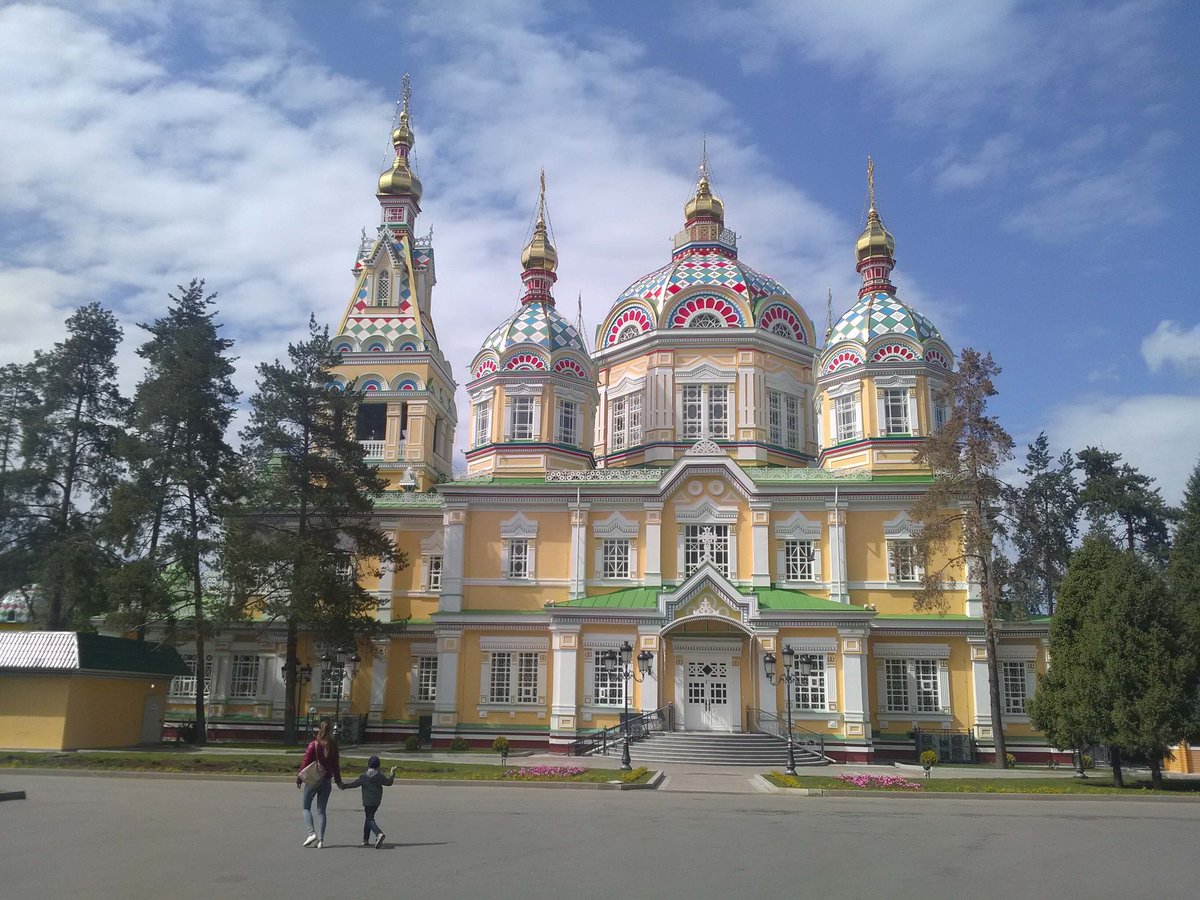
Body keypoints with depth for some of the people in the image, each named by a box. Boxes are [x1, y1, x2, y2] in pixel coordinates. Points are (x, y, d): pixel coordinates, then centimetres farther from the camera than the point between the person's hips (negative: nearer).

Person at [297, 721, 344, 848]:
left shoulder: (313, 745, -10)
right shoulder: (333, 747, 2)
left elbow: (305, 763, -10)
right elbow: (335, 766, 7)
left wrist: (299, 778, 0)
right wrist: (338, 780, 17)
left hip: (312, 780, -4)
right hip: (327, 781, 4)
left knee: (306, 807, 10)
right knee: (321, 810, 9)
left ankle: (311, 832, -8)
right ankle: (320, 839, 2)